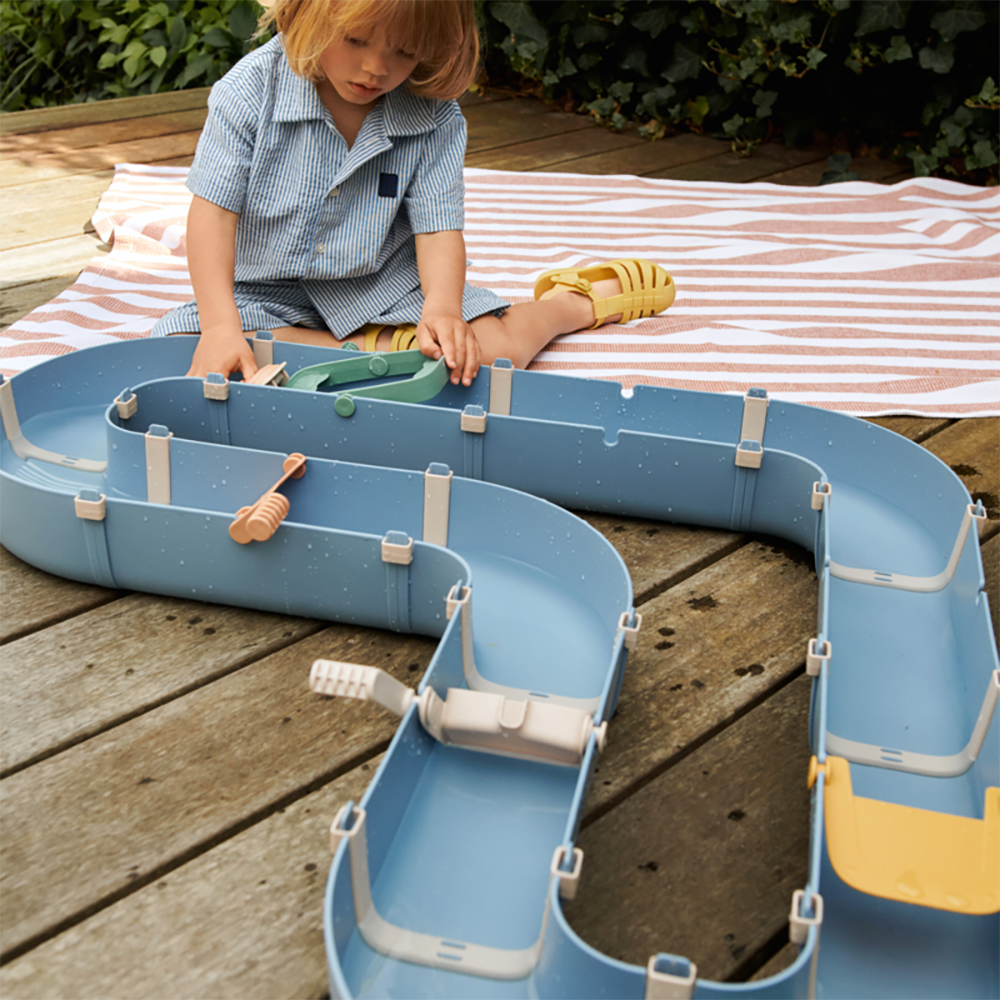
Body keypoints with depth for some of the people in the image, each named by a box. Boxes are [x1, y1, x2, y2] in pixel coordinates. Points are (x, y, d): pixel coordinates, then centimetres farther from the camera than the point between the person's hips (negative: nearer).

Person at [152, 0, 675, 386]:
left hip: (383, 286, 0)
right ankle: (376, 350, -22)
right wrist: (220, 326, -32)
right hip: (268, 293, 1)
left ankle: (571, 302, 14)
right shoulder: (251, 90, -15)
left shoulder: (435, 120, -11)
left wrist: (442, 309, -36)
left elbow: (438, 226, -13)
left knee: (492, 350, -20)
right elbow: (214, 211, -18)